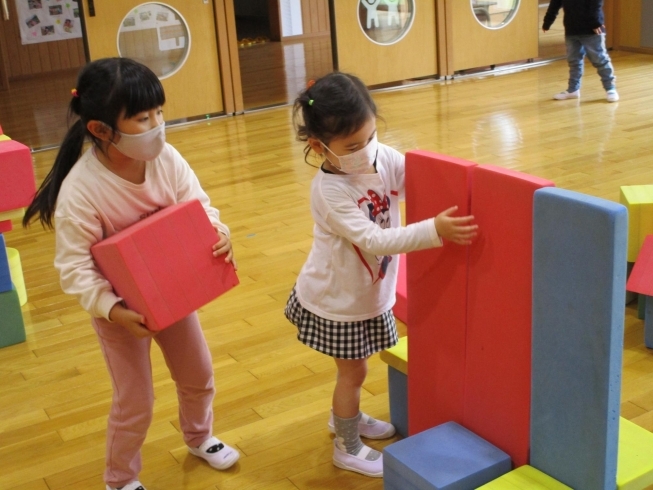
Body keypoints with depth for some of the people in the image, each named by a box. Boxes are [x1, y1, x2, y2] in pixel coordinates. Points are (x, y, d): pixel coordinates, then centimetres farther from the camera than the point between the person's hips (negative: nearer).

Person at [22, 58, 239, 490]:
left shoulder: (165, 157, -17)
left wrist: (219, 235, -32)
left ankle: (200, 438, 54)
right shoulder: (80, 190, -31)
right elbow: (74, 268, -26)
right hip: (121, 308, -5)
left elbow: (198, 207, -10)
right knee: (135, 403, 9)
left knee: (199, 376, 23)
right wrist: (113, 310, -36)